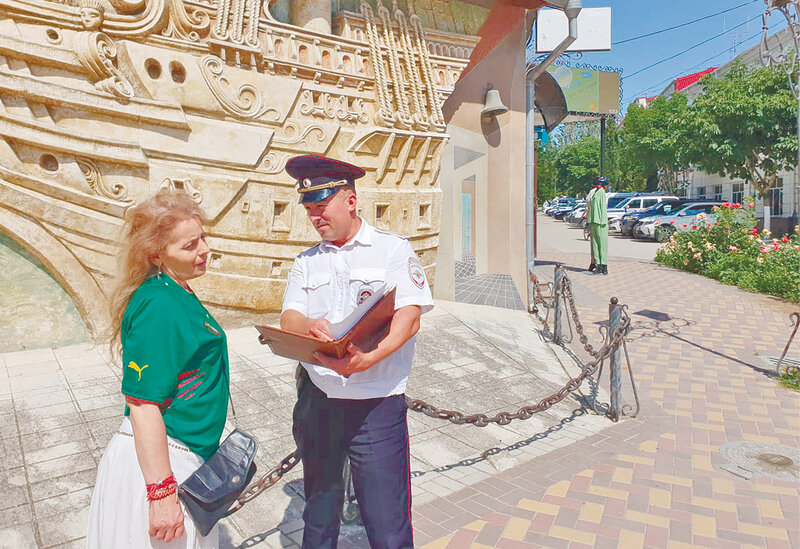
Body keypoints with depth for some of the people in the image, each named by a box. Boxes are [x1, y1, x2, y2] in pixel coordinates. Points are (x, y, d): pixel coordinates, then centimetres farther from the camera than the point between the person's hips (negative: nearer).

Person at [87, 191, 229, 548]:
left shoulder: (177, 295, 7)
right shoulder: (160, 305, -23)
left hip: (185, 459, 9)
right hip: (159, 463, -9)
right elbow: (143, 404, -25)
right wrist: (161, 492, -24)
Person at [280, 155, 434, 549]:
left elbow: (409, 318, -11)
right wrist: (309, 326, -20)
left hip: (375, 402, -4)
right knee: (318, 513, 18)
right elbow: (288, 317, 4)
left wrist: (369, 358, -28)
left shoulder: (392, 249, 0)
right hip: (316, 399, 5)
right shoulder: (307, 262, 14)